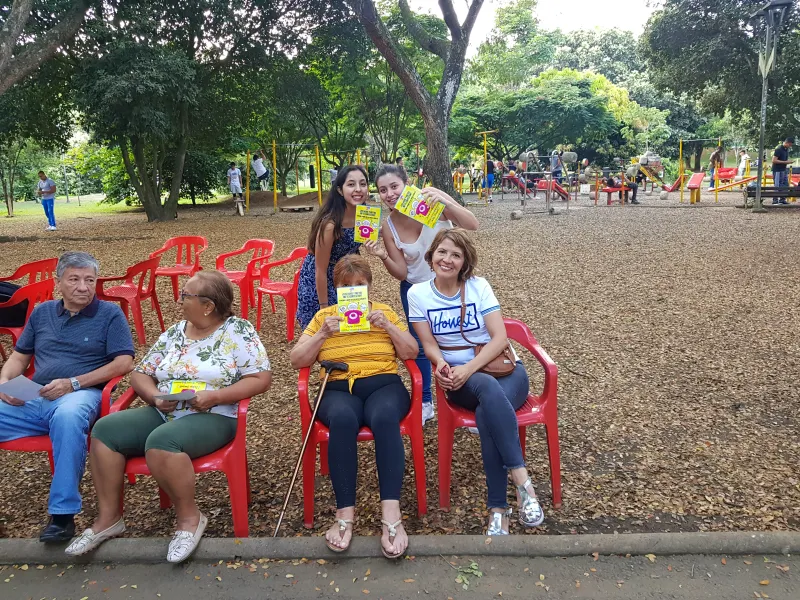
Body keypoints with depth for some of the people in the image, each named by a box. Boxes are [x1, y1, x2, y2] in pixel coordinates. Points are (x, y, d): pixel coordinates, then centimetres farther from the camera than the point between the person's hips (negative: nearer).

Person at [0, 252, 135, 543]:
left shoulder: (110, 313, 5)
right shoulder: (42, 312, 20)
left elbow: (124, 363, -4)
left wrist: (73, 383, -12)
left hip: (81, 395, -5)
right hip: (32, 399, 5)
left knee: (68, 417, -40)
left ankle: (63, 513, -30)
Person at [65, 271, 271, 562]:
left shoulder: (238, 330, -6)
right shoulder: (173, 333, 11)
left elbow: (262, 378, -12)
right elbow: (140, 374, 14)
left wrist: (215, 396, -21)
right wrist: (155, 396, -9)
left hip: (213, 417, -6)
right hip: (163, 414, 7)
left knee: (161, 441, -34)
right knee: (105, 429, -12)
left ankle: (189, 516, -12)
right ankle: (108, 517, 1)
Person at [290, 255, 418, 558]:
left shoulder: (385, 312, 17)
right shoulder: (323, 316, 16)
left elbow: (410, 353, 8)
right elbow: (296, 360, 9)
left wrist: (387, 326, -7)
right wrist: (323, 334, -7)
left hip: (384, 384, 0)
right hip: (339, 389, 0)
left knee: (384, 416, -37)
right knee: (343, 418, -38)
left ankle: (391, 515, -39)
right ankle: (345, 514, -33)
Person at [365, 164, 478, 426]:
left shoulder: (432, 199, -22)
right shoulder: (388, 227, -15)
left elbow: (472, 225, -30)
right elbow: (401, 274, -10)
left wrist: (445, 203, -46)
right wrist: (382, 256, -29)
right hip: (415, 289, 2)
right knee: (419, 345, 10)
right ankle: (424, 403, 31)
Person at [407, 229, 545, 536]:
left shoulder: (479, 286, -1)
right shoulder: (418, 293, 2)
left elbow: (500, 338, -8)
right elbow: (429, 343, 2)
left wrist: (469, 368, -23)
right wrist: (441, 364, -22)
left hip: (503, 369, 0)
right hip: (460, 379, 0)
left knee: (487, 414, -35)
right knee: (487, 386, -38)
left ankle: (498, 509, -28)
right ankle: (521, 478, -38)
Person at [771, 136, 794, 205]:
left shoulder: (786, 150, 11)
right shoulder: (779, 149, -16)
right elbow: (774, 160, -21)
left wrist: (788, 161, 4)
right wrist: (785, 162, -21)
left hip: (784, 170, 9)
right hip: (777, 170, -9)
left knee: (785, 185, 10)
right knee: (777, 186, -6)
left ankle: (782, 200, 17)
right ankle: (775, 200, 1)